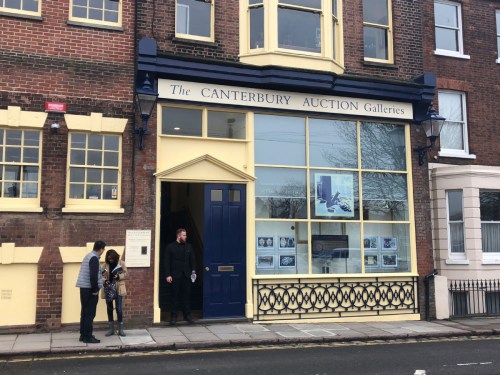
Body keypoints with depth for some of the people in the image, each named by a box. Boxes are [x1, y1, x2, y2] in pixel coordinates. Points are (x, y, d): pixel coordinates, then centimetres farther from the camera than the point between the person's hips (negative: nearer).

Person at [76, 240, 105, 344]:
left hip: (84, 288, 10)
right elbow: (93, 276, -22)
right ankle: (88, 337, -1)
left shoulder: (89, 256, 15)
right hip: (89, 289, -10)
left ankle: (83, 335, 20)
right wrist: (95, 290, -16)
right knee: (90, 314, -4)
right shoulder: (94, 258, -16)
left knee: (85, 312, 14)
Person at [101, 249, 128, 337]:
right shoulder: (106, 264, 3)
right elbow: (103, 275, 7)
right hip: (108, 289, 3)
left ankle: (121, 329, 6)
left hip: (118, 289, -3)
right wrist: (104, 280, -13)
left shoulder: (121, 263, -2)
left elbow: (126, 274, -2)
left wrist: (119, 276, -18)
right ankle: (111, 329, 17)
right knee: (109, 308, 8)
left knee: (119, 308, -4)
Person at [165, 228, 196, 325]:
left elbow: (192, 260, 13)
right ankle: (174, 316, 11)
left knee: (186, 295, 5)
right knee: (175, 296, 3)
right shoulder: (170, 247, 0)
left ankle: (187, 314, 14)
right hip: (175, 276, -3)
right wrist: (168, 275, -9)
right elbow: (167, 262, -2)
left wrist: (193, 271, 0)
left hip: (186, 275, 3)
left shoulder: (188, 247, 11)